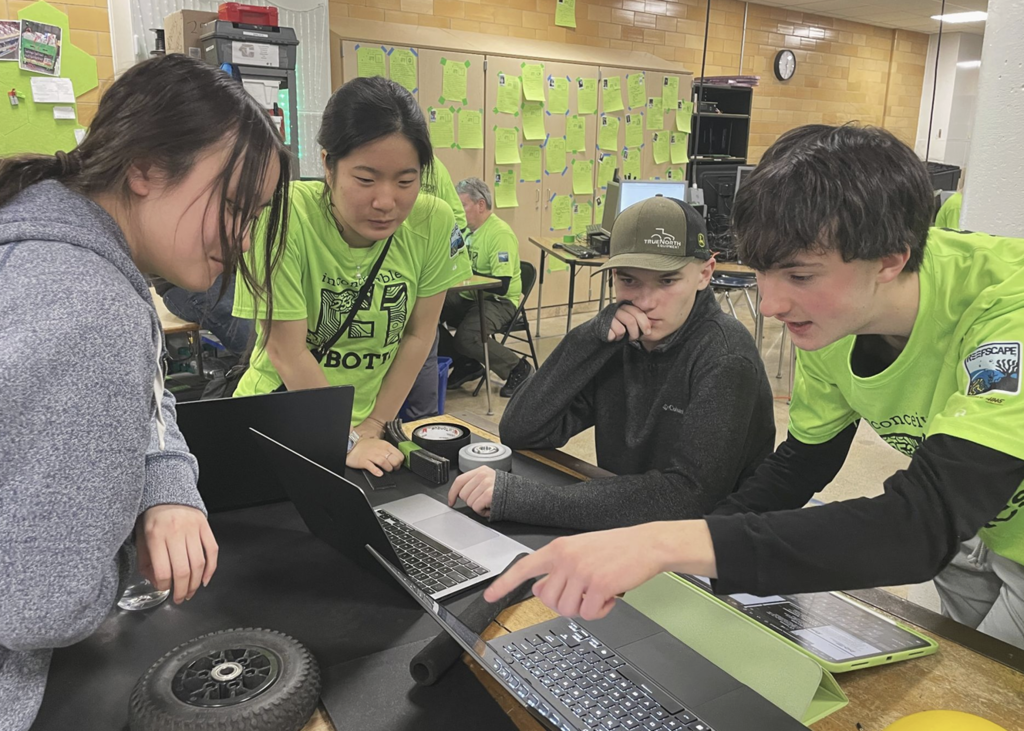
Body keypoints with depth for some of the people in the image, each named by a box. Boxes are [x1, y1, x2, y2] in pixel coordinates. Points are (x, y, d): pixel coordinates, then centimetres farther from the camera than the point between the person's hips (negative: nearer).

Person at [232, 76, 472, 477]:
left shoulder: (434, 221, -11)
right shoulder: (286, 217, -20)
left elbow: (418, 335, -2)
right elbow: (286, 352, -17)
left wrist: (373, 426, -3)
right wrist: (348, 441, -15)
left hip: (373, 413, 2)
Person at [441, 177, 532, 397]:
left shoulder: (501, 234, -17)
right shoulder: (465, 228, 9)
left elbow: (502, 286, -25)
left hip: (499, 302, -8)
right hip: (467, 297, 8)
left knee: (466, 337, -31)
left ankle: (518, 368, -5)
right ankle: (465, 363, 5)